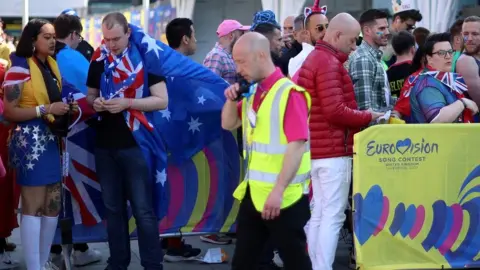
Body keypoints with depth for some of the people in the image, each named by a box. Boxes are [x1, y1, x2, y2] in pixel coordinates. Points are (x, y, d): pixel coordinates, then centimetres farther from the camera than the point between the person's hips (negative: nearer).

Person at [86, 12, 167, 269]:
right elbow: (90, 95, 19)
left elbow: (162, 100, -9)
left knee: (143, 209, -3)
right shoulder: (98, 61, 8)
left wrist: (127, 103, -20)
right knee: (113, 208, 11)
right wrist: (95, 103, -5)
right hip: (104, 144, 5)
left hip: (135, 143, -5)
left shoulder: (146, 57, -6)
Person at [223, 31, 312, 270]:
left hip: (284, 197, -8)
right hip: (253, 192, 8)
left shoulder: (289, 93, -15)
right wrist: (232, 100, 1)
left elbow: (297, 145, -21)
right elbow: (228, 124, 21)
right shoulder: (252, 92, 10)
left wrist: (278, 191, -24)